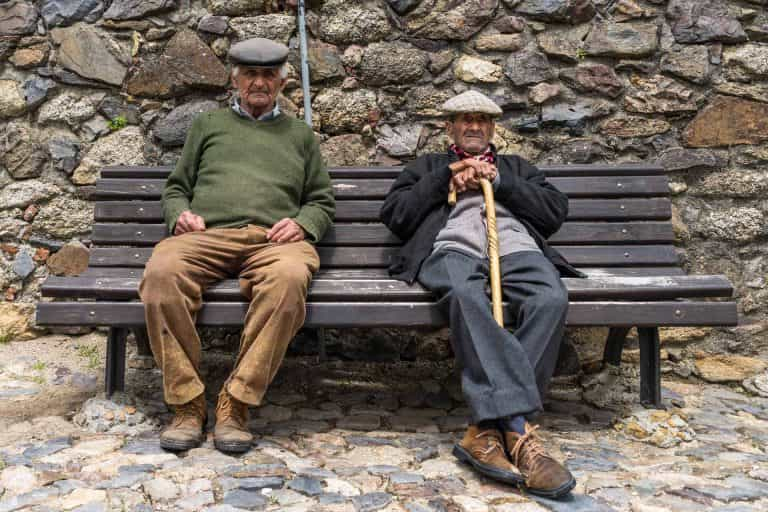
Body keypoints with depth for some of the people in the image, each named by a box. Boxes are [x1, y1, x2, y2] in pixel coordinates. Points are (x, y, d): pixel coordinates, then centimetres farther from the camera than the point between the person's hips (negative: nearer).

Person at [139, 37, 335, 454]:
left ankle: (236, 404, -30)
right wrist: (180, 213, 3)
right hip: (207, 234, 1)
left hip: (274, 239, 0)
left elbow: (322, 202, 24)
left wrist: (301, 224, 1)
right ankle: (187, 403, -24)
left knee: (290, 278, -38)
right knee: (161, 272, -34)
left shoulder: (300, 135, 28)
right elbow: (175, 188, 27)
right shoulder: (208, 124, 29)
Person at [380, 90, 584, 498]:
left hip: (516, 249, 2)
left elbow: (556, 211, 18)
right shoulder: (427, 166, 33)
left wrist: (499, 180, 8)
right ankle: (517, 431, -42)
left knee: (551, 300, -34)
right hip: (452, 249, -1)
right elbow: (394, 215, 15)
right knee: (466, 296, -40)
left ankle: (488, 428, -33)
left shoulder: (516, 166, 35)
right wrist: (446, 178, 9)